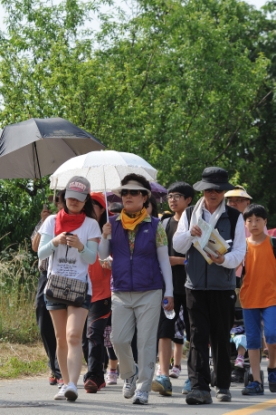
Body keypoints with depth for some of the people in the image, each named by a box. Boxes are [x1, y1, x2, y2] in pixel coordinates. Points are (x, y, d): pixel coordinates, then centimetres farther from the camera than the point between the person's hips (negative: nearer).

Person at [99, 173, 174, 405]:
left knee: (146, 342, -3)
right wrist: (105, 237, -11)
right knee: (119, 340, 0)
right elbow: (103, 255, 8)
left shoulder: (155, 226, 1)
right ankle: (130, 375, 27)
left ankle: (143, 388, 3)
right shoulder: (113, 224, 6)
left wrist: (169, 292, 0)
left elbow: (164, 260, 3)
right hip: (121, 293, 2)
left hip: (149, 293, -2)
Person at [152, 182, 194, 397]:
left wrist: (179, 260, -13)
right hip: (168, 283, 3)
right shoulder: (165, 223, 14)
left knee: (194, 332, 3)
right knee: (165, 329, -9)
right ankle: (164, 376, -16)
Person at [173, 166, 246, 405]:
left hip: (223, 286, -1)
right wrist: (190, 234, -17)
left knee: (221, 338, 6)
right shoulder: (190, 214, 10)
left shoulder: (234, 217, 3)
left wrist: (224, 259, -23)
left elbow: (240, 251, -2)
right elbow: (177, 246, 4)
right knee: (198, 337, -6)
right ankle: (200, 387, -12)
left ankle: (223, 387, 16)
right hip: (195, 285, 1)